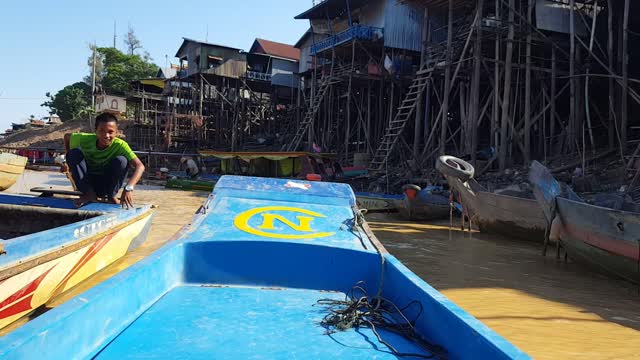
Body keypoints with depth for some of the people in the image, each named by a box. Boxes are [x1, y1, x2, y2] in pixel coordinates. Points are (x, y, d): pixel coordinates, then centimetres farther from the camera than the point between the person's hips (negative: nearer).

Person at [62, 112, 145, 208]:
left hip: (107, 185, -1)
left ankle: (112, 196, -5)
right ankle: (89, 193, -9)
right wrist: (69, 162, 1)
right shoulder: (85, 139, -18)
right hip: (87, 183, 1)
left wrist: (128, 188, -50)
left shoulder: (120, 145, -24)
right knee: (74, 152, -21)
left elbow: (140, 166, -35)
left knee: (121, 160, -29)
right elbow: (67, 137, 5)